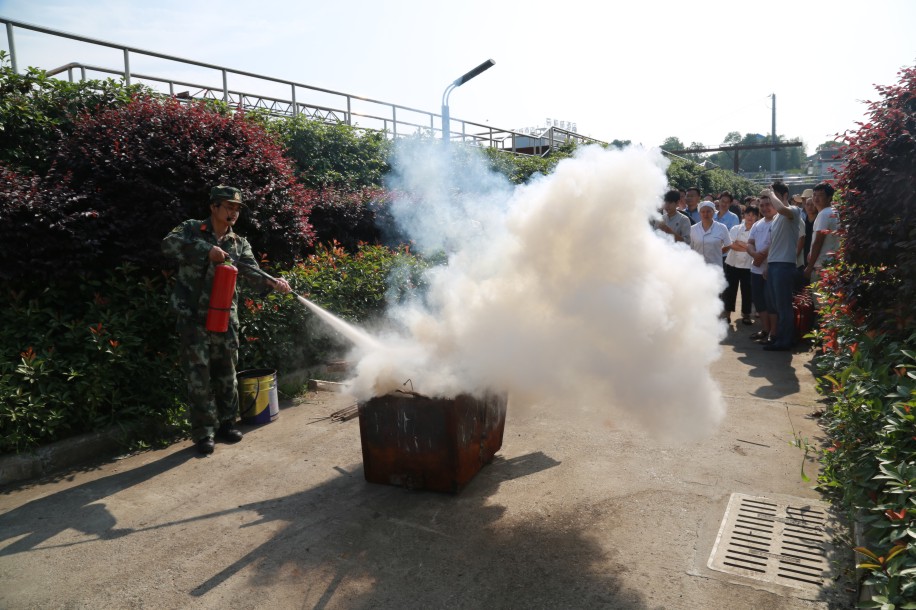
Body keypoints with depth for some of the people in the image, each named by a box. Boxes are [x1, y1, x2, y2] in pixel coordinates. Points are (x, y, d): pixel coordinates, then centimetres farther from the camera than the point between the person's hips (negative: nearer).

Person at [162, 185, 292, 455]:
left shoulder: (239, 243, 11)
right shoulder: (192, 229, 2)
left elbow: (251, 273, -3)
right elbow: (169, 244, -17)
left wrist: (271, 282, -24)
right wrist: (206, 250, -26)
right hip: (193, 317, -4)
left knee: (226, 373, 11)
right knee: (199, 375, -2)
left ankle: (226, 423, 25)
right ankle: (204, 432, 7)